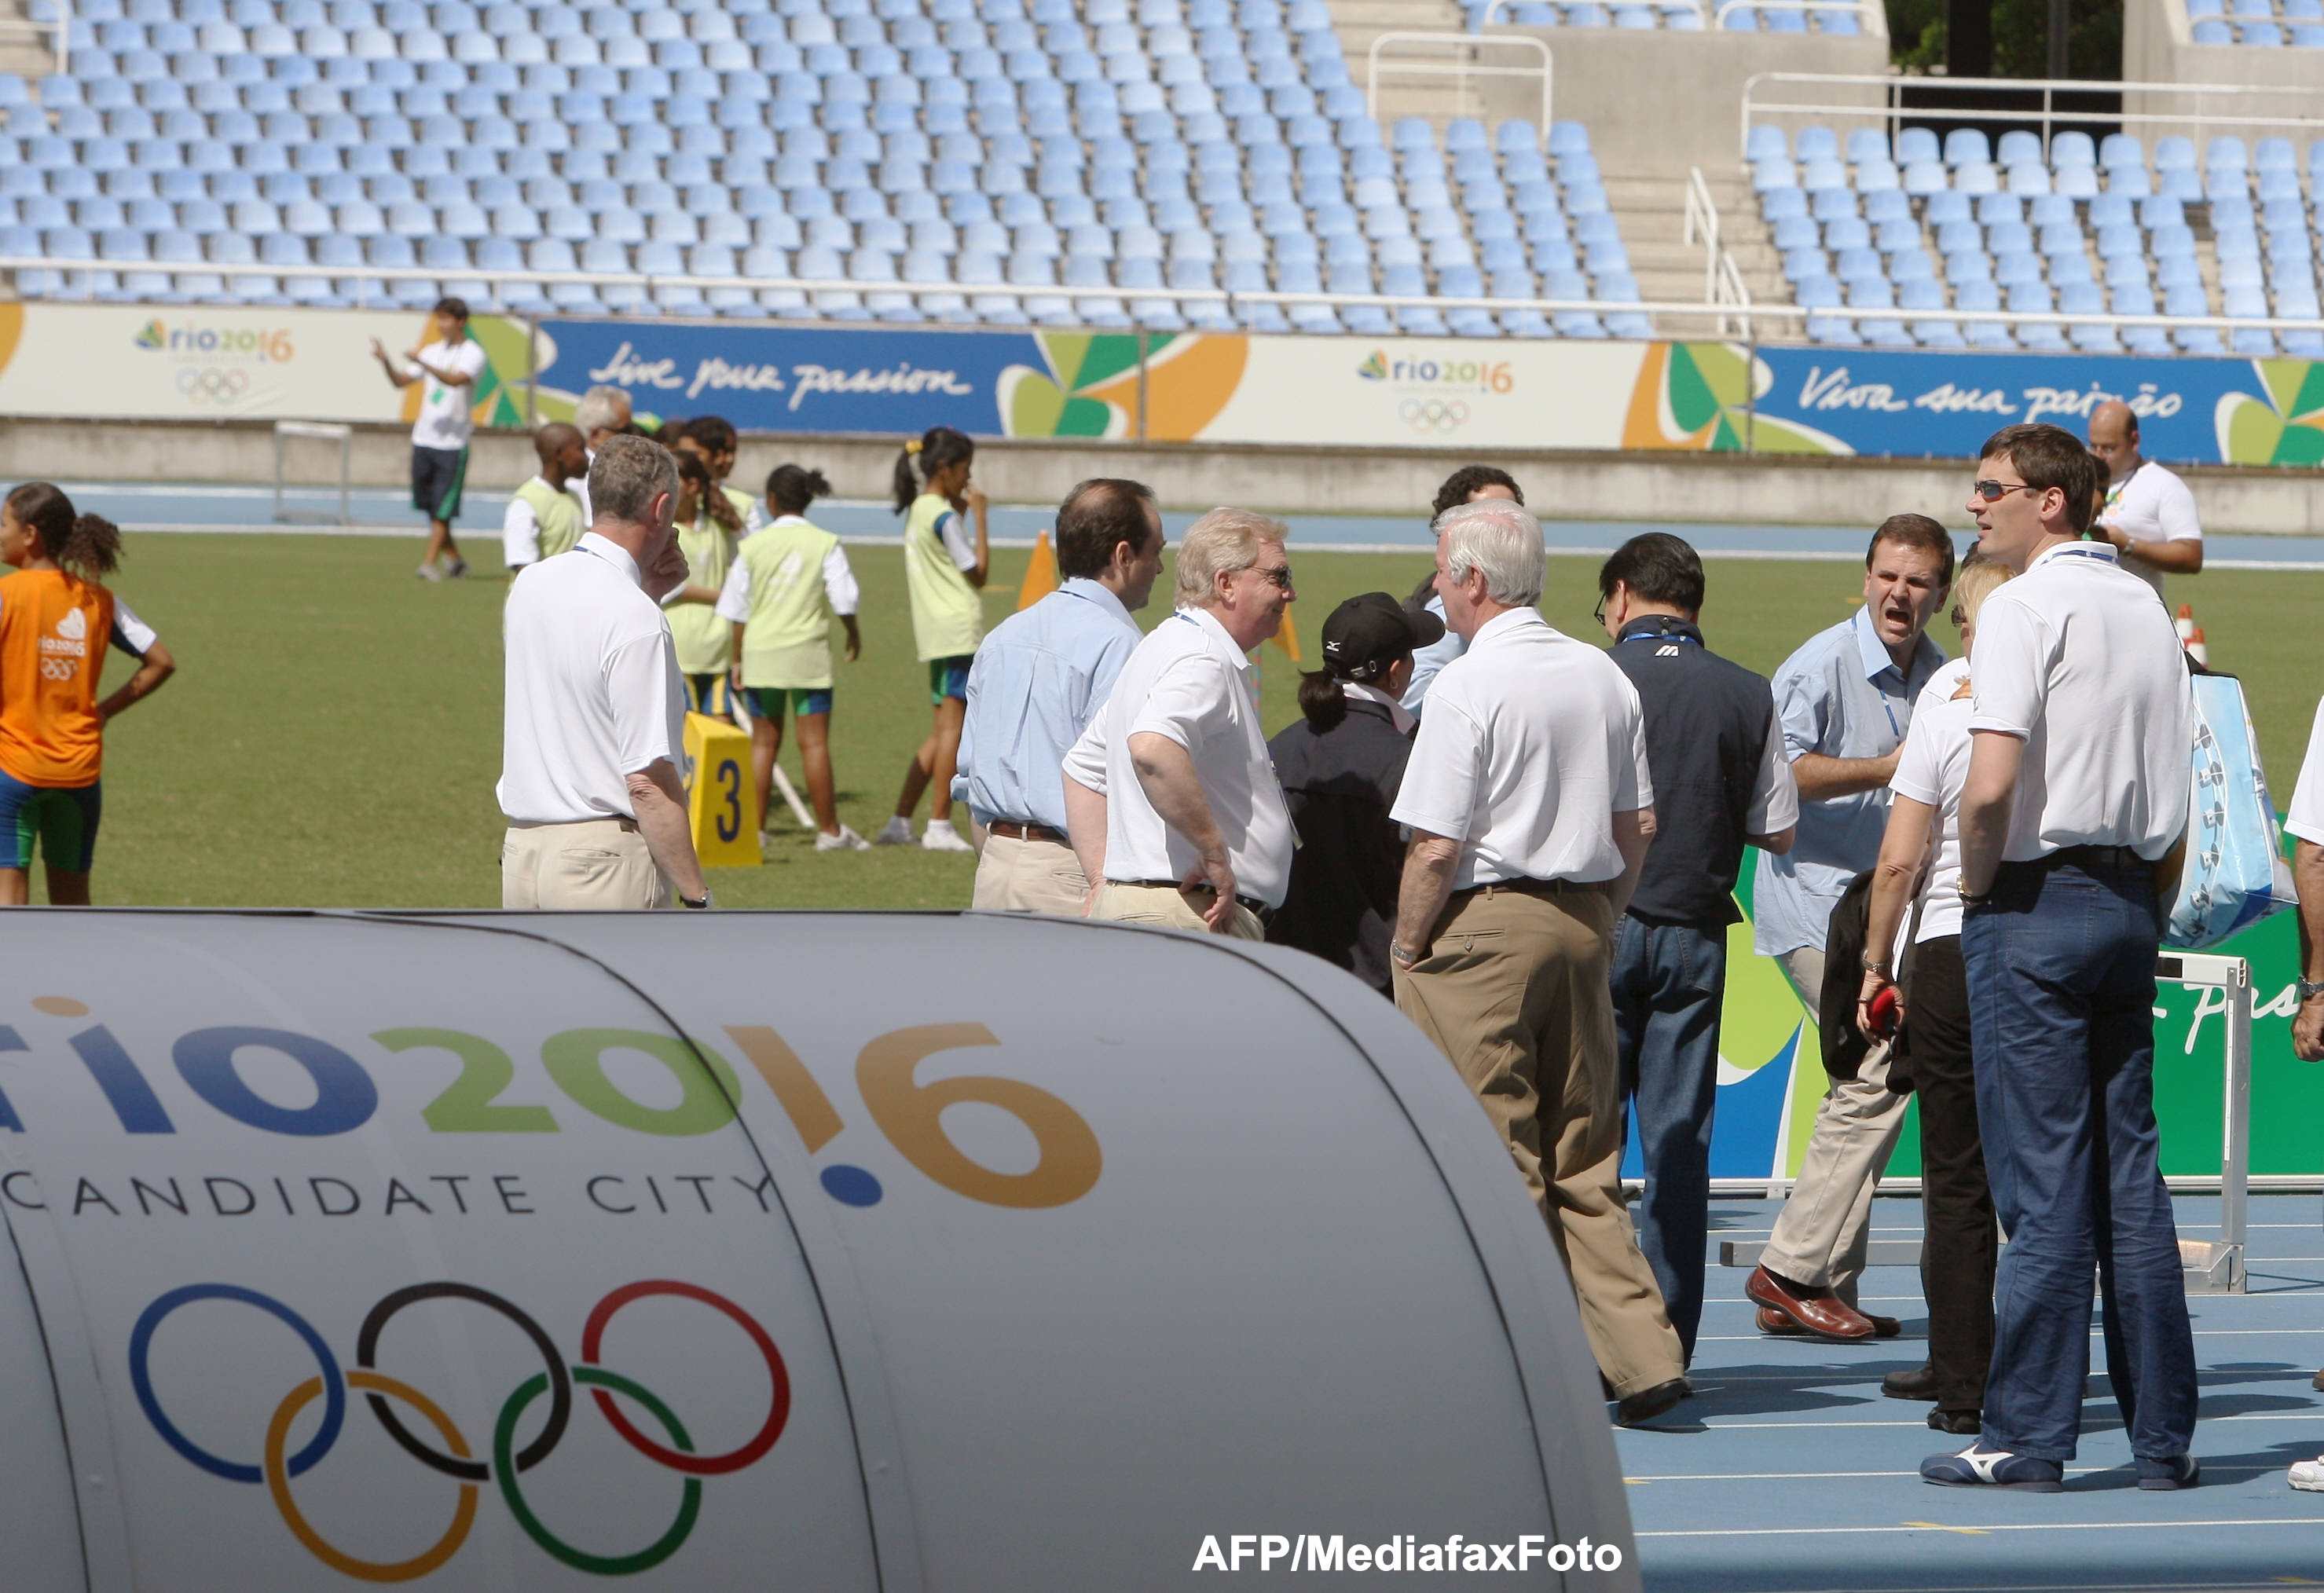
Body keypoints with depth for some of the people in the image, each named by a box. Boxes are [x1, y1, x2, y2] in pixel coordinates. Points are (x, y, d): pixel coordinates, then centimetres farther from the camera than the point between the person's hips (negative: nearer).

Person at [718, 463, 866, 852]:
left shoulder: (753, 546, -1)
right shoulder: (826, 544, -4)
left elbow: (737, 610, 1)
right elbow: (843, 600, -4)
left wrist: (737, 659, 10)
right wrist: (853, 634, 16)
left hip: (761, 651, 2)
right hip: (808, 652, -2)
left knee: (764, 741, 9)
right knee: (814, 741, 0)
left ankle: (756, 828, 9)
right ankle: (829, 830, 0)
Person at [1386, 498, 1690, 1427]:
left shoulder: (1467, 687, -13)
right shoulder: (1607, 678, 9)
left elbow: (1437, 846, -15)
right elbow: (1638, 828, 13)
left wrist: (1407, 948, -4)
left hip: (1484, 930, -7)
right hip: (1584, 921, 7)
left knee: (1496, 1156, -1)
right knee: (1585, 1157, 11)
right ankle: (1641, 1356, 3)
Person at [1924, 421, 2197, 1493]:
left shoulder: (2024, 609, -11)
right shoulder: (2147, 609, 13)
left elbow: (1992, 783, -22)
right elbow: (2175, 800, 15)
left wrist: (1978, 885, -7)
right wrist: (2144, 902, 18)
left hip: (2036, 900, -7)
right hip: (2129, 901, 7)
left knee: (2042, 1183, -6)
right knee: (2129, 1174, 9)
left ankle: (2026, 1437, -4)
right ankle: (2163, 1436, 10)